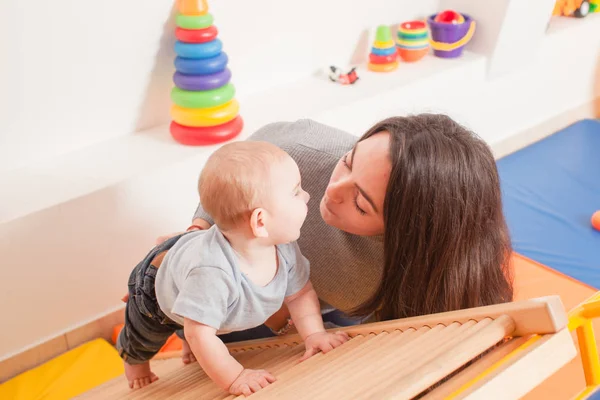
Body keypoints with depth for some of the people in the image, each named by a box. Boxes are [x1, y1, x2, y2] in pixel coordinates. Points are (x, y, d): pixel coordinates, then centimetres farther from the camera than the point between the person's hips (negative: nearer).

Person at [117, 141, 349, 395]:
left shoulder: (284, 247, -33)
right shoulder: (212, 273, -54)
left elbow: (300, 294, -17)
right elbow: (199, 334, -45)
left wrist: (314, 334, -27)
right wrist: (234, 378, -42)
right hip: (158, 292, -4)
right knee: (143, 339, 28)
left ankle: (187, 344, 69)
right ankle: (135, 362, 62)